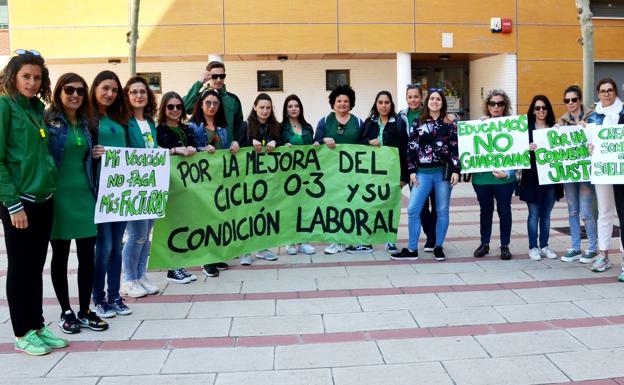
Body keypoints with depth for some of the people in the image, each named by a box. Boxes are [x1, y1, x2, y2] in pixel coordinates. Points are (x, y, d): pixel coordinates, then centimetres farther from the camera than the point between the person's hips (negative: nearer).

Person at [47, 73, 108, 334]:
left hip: (85, 195, 5)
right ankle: (66, 312, 18)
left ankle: (85, 311, 17)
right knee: (60, 255, 6)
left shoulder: (85, 123, 13)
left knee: (87, 255, 6)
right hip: (59, 196, -5)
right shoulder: (48, 120, -4)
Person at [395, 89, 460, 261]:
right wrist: (411, 171, 0)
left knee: (442, 210, 5)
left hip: (443, 171, -1)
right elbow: (411, 147, 6)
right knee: (412, 210, -4)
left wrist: (456, 170, -8)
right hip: (423, 172, 2)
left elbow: (456, 147, 0)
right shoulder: (419, 122, 9)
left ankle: (438, 247, 17)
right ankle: (412, 249, 6)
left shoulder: (450, 122, 4)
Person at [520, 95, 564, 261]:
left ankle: (544, 246, 21)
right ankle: (533, 247, 11)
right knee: (534, 214, 2)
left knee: (546, 214, 11)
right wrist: (528, 149, -25)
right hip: (532, 176, -3)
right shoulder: (526, 128, 0)